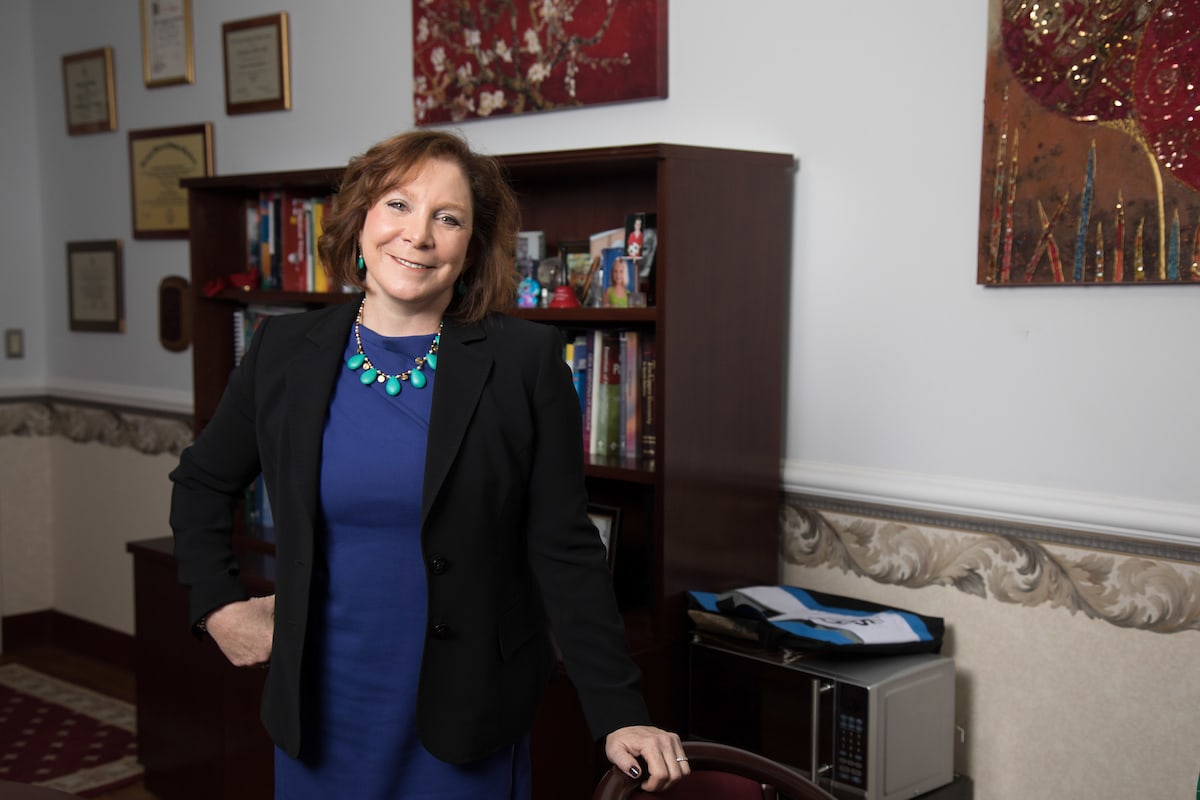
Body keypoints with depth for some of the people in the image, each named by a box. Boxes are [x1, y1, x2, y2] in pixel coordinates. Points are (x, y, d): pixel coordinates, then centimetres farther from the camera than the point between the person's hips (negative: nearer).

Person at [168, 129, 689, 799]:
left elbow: (565, 553, -9)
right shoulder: (284, 352, 0)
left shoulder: (526, 361, -9)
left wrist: (619, 715, -12)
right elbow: (201, 483, 16)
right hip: (320, 710, 3)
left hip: (467, 717, -2)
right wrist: (219, 606, 6)